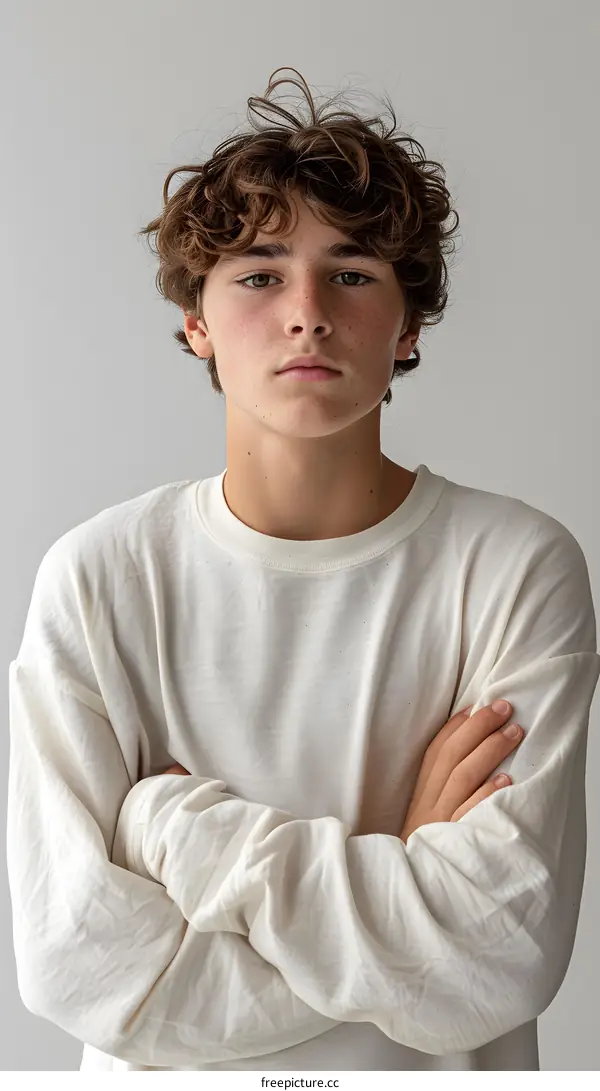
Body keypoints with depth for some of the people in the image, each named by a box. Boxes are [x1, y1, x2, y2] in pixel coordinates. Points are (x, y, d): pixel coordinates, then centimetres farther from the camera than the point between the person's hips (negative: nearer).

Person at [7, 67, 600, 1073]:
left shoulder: (518, 568, -18)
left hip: (438, 1078, 0)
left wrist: (175, 820, -22)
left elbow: (506, 961, -24)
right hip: (170, 1074, 1)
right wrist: (395, 880, -22)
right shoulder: (96, 580, -16)